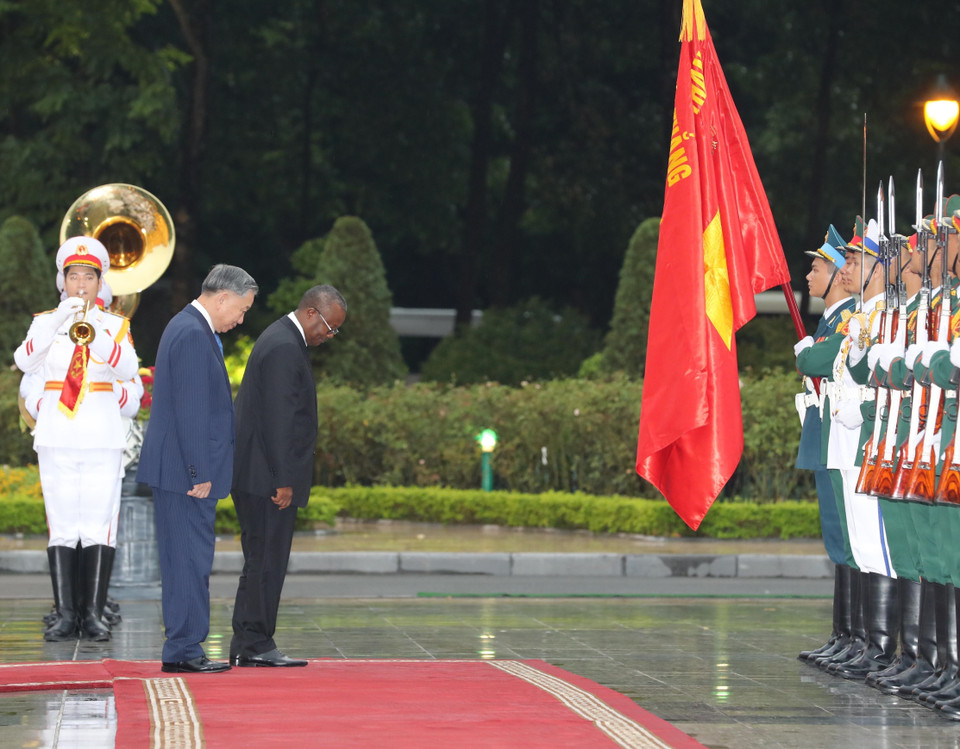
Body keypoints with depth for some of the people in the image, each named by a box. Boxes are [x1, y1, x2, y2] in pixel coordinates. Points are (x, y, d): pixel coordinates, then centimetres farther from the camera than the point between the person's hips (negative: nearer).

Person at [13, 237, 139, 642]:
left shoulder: (116, 325, 9)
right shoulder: (46, 322, 10)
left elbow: (127, 369, -10)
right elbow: (24, 361, -9)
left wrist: (97, 337, -26)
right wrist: (58, 324, -22)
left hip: (102, 437, 0)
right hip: (57, 436, 0)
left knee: (99, 525, -5)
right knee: (62, 526, -2)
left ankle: (93, 614, -3)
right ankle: (65, 614, -1)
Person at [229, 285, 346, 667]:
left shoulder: (282, 339, 18)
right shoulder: (284, 348, -16)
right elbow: (278, 419, -21)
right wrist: (283, 480, -20)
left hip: (256, 476, 11)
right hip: (269, 477, -11)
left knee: (262, 560, 11)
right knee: (266, 560, -6)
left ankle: (249, 647, 14)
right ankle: (254, 646, -3)